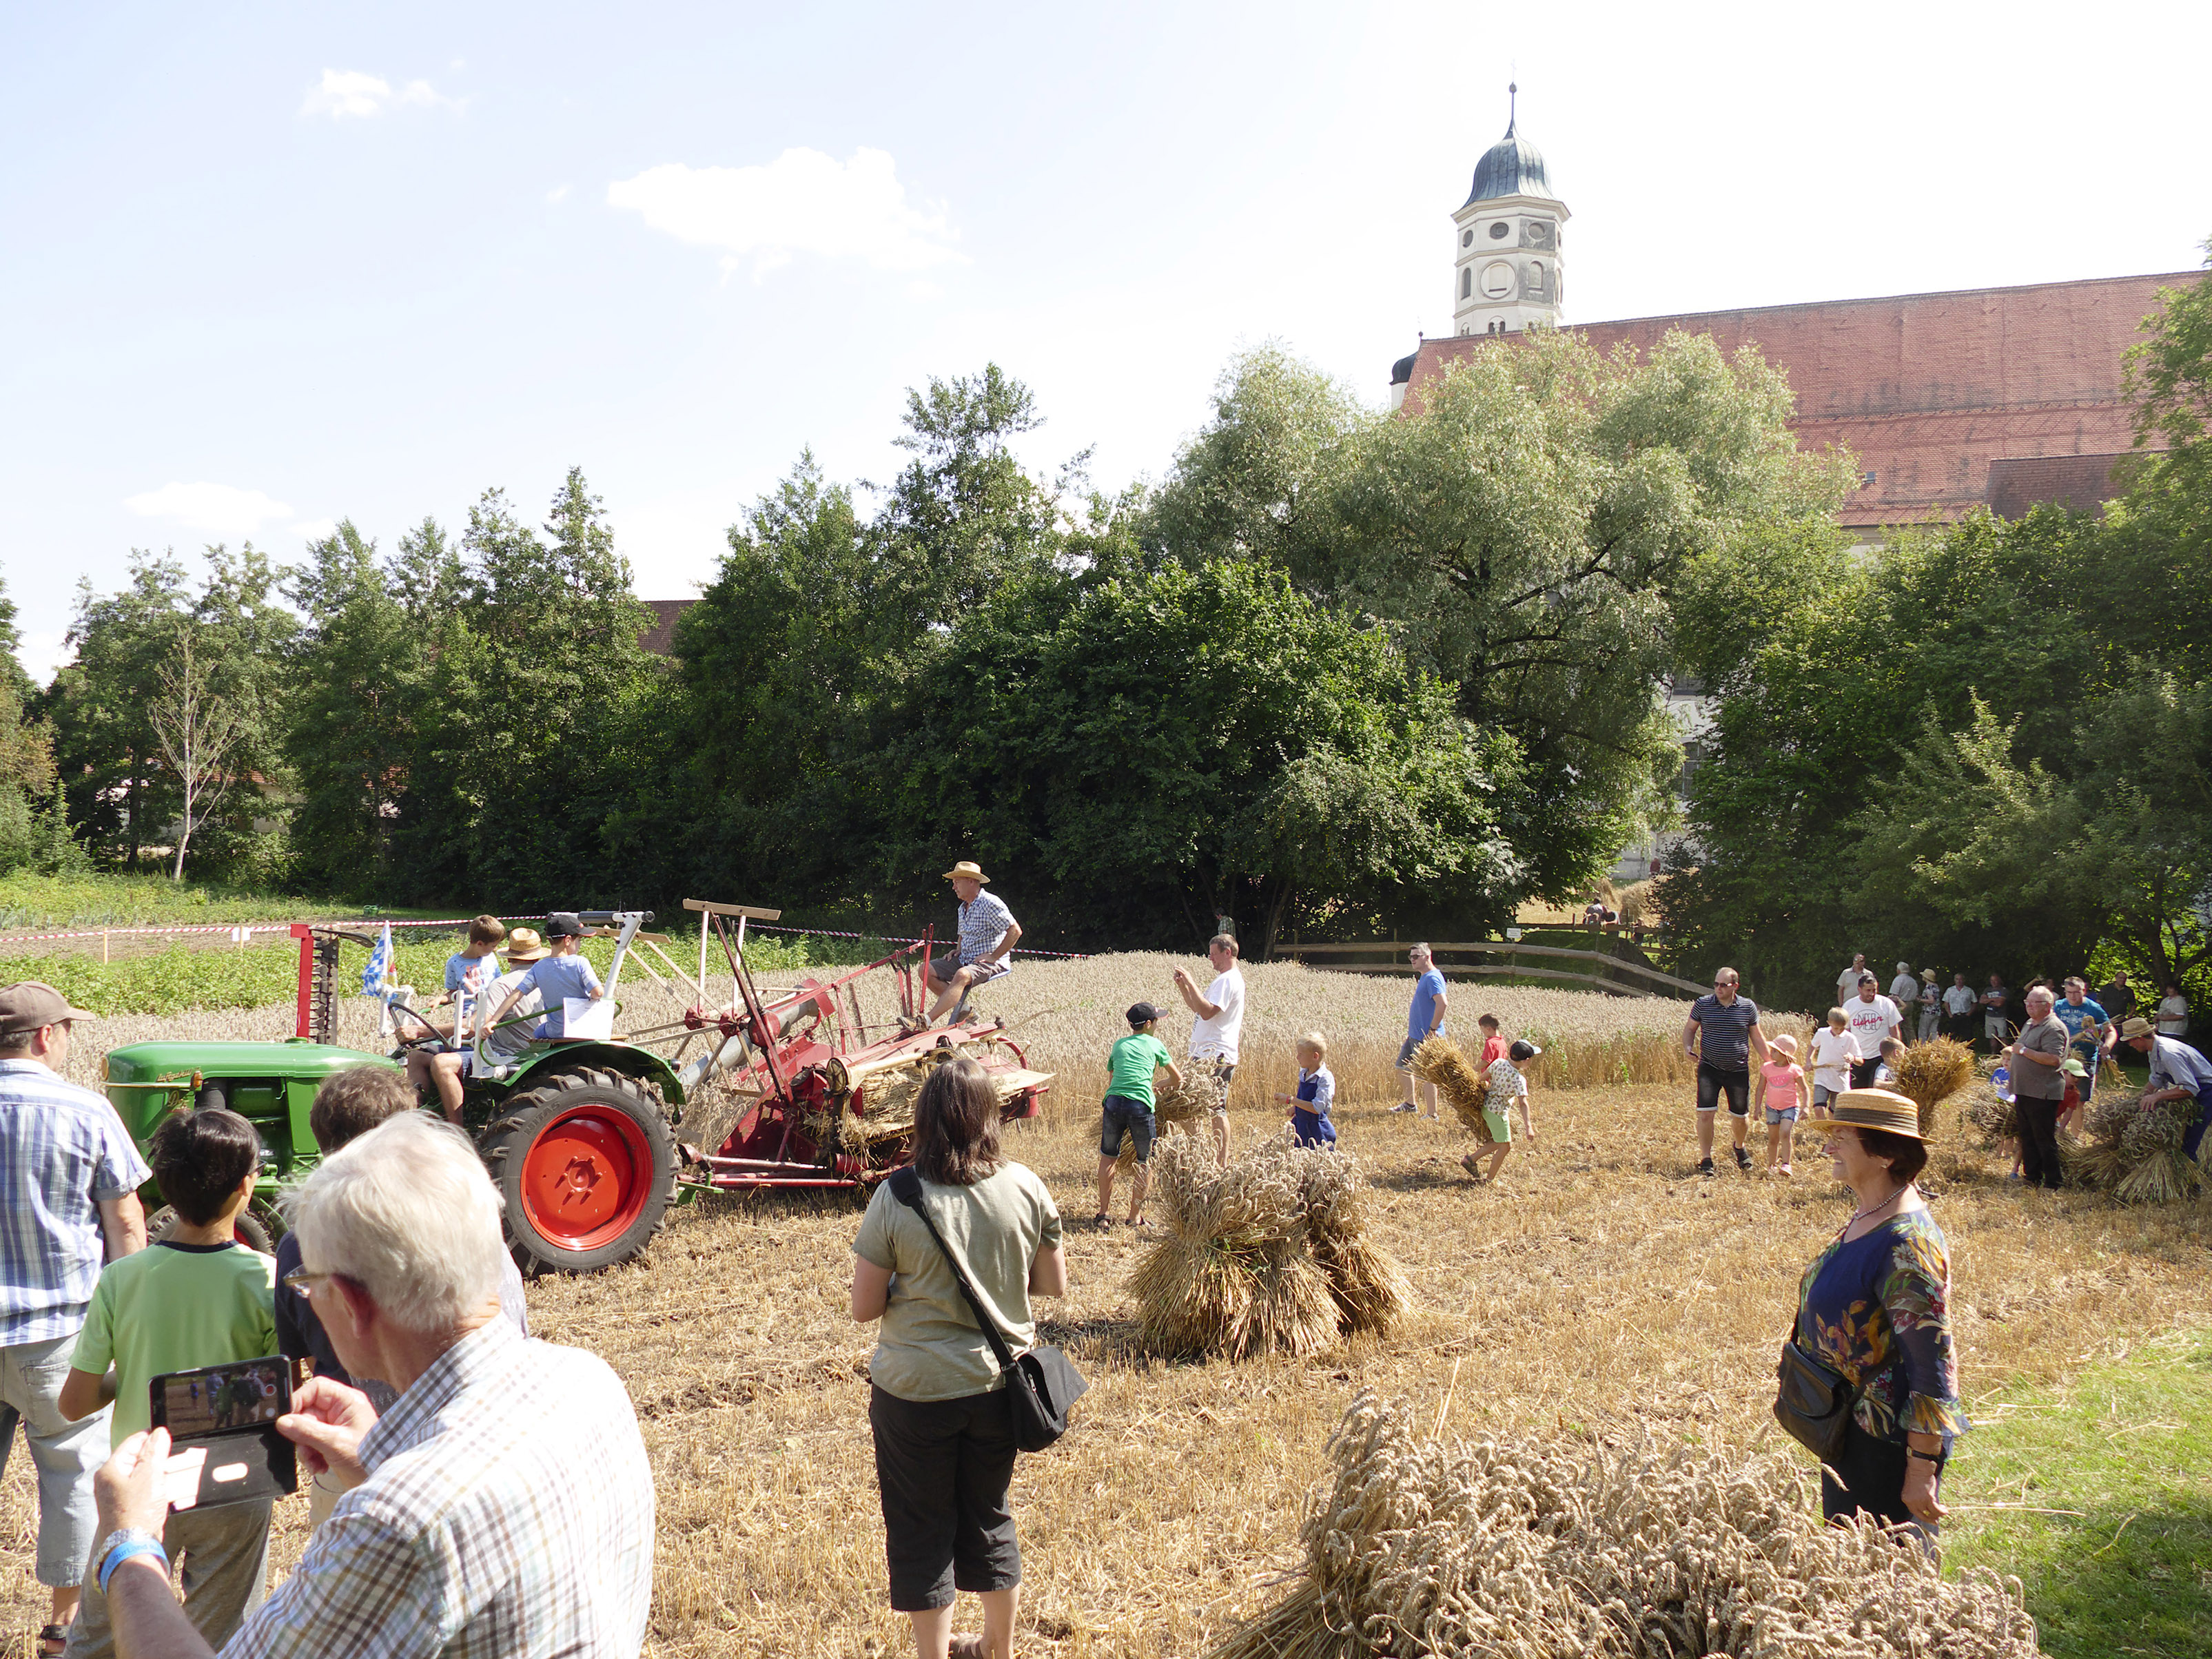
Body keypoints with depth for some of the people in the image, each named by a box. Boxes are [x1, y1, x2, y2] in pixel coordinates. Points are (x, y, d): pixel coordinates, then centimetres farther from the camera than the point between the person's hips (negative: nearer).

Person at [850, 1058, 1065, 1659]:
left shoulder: (895, 1198, -16)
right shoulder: (1026, 1187, -8)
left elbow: (864, 1307, -11)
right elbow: (1054, 1282, 2)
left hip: (915, 1389, -3)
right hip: (999, 1383, 4)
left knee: (921, 1529, 13)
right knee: (989, 1516, 22)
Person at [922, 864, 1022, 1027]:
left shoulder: (990, 903, -12)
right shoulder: (962, 909, 15)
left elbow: (1015, 931, -20)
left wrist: (994, 956, -19)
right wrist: (958, 951, 9)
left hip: (991, 963, -9)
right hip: (965, 959, 9)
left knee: (962, 975, -38)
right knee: (926, 969, -6)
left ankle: (926, 1022, -44)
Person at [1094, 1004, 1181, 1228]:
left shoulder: (1118, 1044, 21)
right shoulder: (1154, 1044, 15)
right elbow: (1177, 1079, 25)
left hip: (1114, 1102, 3)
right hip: (1141, 1106, -3)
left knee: (1108, 1157, 19)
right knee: (1145, 1162, 13)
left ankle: (1104, 1214, 16)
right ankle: (1135, 1216, 14)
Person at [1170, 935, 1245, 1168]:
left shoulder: (1228, 980, -14)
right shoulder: (1226, 978, 21)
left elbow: (1207, 1011, -26)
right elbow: (1197, 1008, 24)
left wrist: (1191, 983, -22)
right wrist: (1183, 987, 10)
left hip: (1216, 1056, -11)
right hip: (1209, 1054, 11)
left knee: (1217, 1111, -8)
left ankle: (1222, 1164, -5)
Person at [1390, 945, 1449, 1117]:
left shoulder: (1433, 978, -18)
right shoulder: (1423, 977, 13)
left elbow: (1443, 1003, -31)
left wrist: (1433, 1029, -27)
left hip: (1426, 1037, -10)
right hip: (1414, 1035, 11)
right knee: (1402, 1067, 18)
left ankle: (1432, 1115, 4)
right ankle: (1410, 1104, 32)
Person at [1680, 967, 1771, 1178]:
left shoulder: (1748, 1007, -1)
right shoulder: (1702, 1004, -3)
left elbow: (1756, 1036, 9)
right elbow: (1690, 1028, 8)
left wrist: (1768, 1062, 7)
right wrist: (1688, 1047, -11)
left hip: (1738, 1071, 1)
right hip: (1709, 1068, -1)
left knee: (1740, 1116, 10)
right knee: (1705, 1113, -12)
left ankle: (1740, 1147, 42)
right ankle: (1705, 1160, 1)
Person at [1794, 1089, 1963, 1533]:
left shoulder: (1906, 1244, -26)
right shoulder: (1866, 1216, 3)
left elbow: (1933, 1364, -25)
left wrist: (1922, 1469, -23)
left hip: (1888, 1442, -10)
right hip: (1852, 1424, 10)